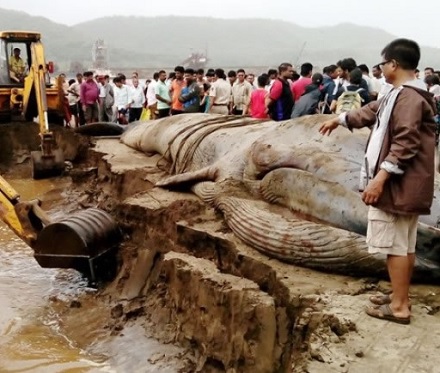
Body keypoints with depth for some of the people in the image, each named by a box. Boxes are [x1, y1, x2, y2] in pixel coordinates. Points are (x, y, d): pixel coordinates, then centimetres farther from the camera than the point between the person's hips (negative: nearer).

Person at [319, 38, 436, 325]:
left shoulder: (408, 97, -18)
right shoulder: (400, 96, 16)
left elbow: (405, 144, -26)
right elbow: (372, 112, 31)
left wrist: (379, 178, -28)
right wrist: (340, 119, 42)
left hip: (398, 184, -11)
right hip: (403, 184, 11)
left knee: (395, 244, -3)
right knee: (404, 243, 16)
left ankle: (399, 306, 5)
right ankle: (401, 296, 27)